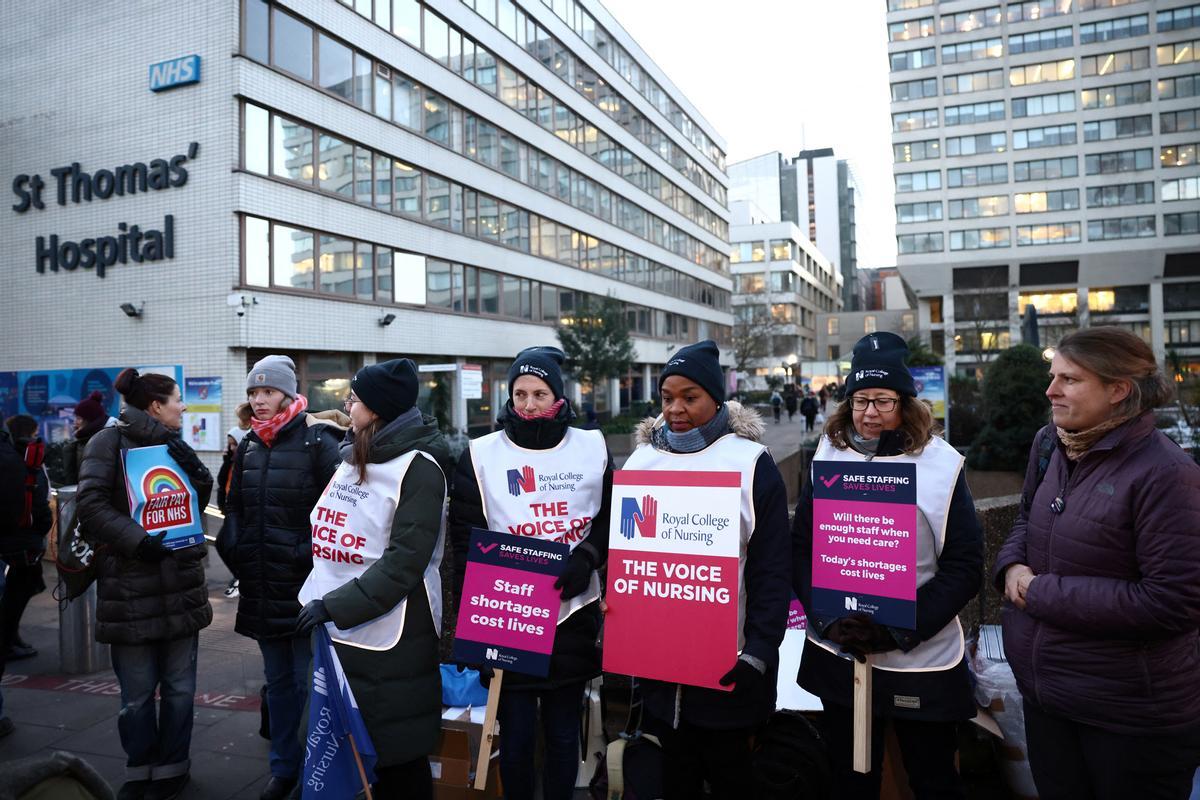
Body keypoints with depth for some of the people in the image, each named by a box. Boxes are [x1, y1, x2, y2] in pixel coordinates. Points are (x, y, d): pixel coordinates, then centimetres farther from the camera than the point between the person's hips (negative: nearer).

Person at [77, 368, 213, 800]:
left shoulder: (173, 444, 14)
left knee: (179, 686, 10)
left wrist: (193, 467, -7)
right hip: (130, 584, -5)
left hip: (180, 583, 5)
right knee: (137, 691, 6)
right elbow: (91, 504, -11)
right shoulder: (110, 442, -4)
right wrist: (137, 540, -19)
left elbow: (201, 501, 12)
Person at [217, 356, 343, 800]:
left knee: (309, 680, 2)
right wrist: (233, 552, 8)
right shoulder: (248, 446, 10)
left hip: (304, 585, -6)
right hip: (261, 587, 6)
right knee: (277, 680, 17)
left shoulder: (317, 442, -9)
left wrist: (312, 555, -16)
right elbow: (234, 508, 19)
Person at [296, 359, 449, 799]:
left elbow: (404, 562, -18)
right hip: (340, 630, 8)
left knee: (398, 754, 5)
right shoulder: (354, 457, 13)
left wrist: (333, 605, -20)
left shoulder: (418, 466, -12)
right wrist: (319, 600, 16)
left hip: (390, 636, -8)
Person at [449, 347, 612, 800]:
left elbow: (610, 517, 8)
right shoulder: (482, 455, -2)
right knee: (516, 732, 8)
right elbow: (466, 538, -2)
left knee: (563, 733, 13)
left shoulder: (592, 447, 2)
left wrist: (587, 558, -11)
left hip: (573, 614, 1)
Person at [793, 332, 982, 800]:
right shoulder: (829, 456, 1)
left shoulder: (941, 464, -7)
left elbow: (964, 564, -8)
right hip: (837, 655, 2)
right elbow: (800, 546, 1)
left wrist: (898, 631, -16)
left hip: (921, 660, -2)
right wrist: (828, 619, -13)